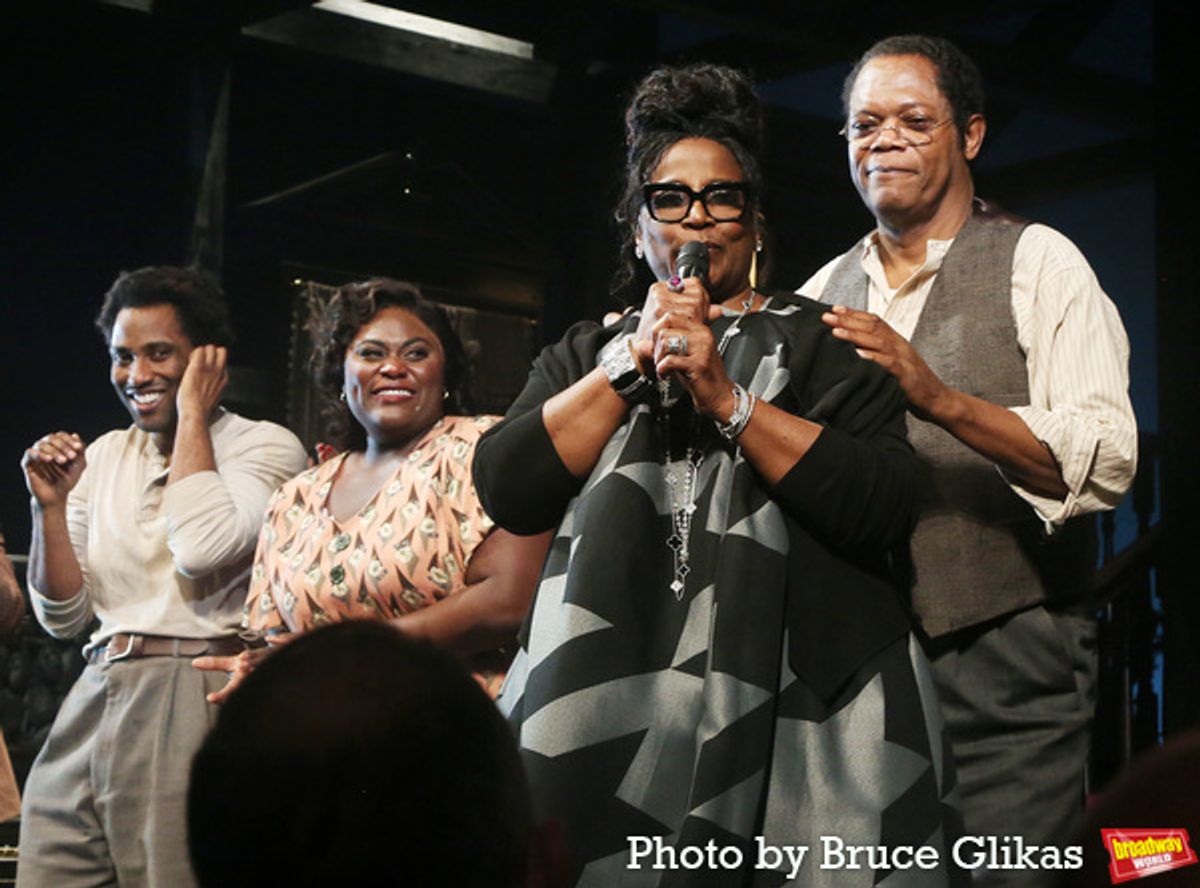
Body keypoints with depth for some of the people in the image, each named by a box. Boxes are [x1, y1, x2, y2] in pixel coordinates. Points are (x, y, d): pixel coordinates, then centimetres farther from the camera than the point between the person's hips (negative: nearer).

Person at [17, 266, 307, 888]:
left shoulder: (266, 446, -2)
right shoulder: (103, 456, 14)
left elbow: (202, 549, -22)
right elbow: (64, 617, 13)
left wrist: (192, 411, -10)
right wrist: (50, 506, -2)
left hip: (194, 698, -5)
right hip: (96, 699, 5)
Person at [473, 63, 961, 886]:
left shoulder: (821, 342, 8)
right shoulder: (585, 354, 18)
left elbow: (884, 508, -7)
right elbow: (507, 491, 1)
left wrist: (729, 401, -12)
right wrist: (633, 362, -5)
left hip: (793, 706, -2)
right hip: (605, 699, 2)